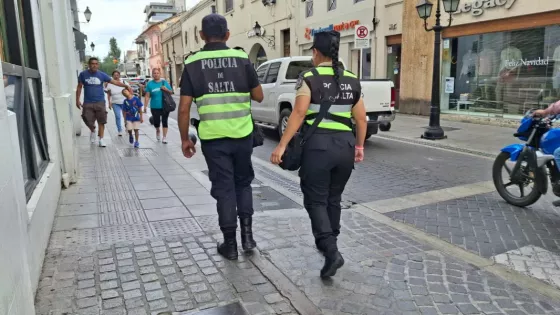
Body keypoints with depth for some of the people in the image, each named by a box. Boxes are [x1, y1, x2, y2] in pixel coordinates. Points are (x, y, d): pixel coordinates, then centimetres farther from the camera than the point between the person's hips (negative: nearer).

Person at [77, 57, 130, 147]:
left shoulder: (102, 74, -2)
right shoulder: (83, 74, -1)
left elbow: (114, 81, -5)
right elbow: (79, 87, 5)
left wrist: (125, 85, -17)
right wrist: (77, 100, 1)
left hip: (100, 102, 0)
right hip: (87, 103, 0)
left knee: (101, 121, 2)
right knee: (88, 121, 3)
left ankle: (101, 139, 13)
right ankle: (93, 131, 36)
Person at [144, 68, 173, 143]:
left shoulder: (164, 82, 4)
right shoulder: (150, 84, 1)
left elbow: (171, 92, 8)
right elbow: (147, 96, 0)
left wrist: (166, 90, -13)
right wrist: (145, 106, -5)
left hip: (165, 106, 0)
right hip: (155, 107, 0)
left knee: (164, 121, 1)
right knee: (156, 122, 3)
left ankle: (164, 137, 10)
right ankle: (157, 131, 36)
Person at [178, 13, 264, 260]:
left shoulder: (192, 63, 0)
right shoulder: (241, 58, 1)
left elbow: (184, 108, -3)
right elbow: (258, 96, 7)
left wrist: (185, 139, 7)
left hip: (212, 137, -1)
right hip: (242, 134, 1)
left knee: (224, 188, 9)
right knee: (243, 183, 19)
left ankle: (230, 244, 17)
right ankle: (247, 234, 15)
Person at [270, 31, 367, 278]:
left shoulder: (309, 78, -4)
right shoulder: (352, 81, 10)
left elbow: (299, 113, -14)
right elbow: (361, 118, 11)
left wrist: (282, 146, -13)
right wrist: (359, 146, 24)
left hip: (318, 145, -5)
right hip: (345, 146, 5)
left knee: (316, 201, 4)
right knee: (333, 199, 19)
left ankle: (331, 251, -9)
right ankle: (328, 243, 34)